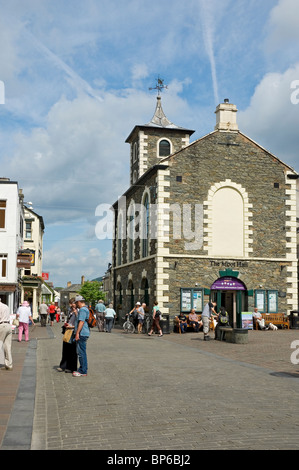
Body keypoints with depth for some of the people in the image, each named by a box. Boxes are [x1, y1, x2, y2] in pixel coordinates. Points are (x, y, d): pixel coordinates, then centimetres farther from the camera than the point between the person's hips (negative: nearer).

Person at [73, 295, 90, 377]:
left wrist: (77, 333, -23)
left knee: (81, 353, -7)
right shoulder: (85, 309, 19)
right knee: (81, 352, 16)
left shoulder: (82, 310, -15)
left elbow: (81, 322, -22)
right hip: (83, 334, 11)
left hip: (81, 334, -11)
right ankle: (82, 369, 23)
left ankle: (83, 371, -3)